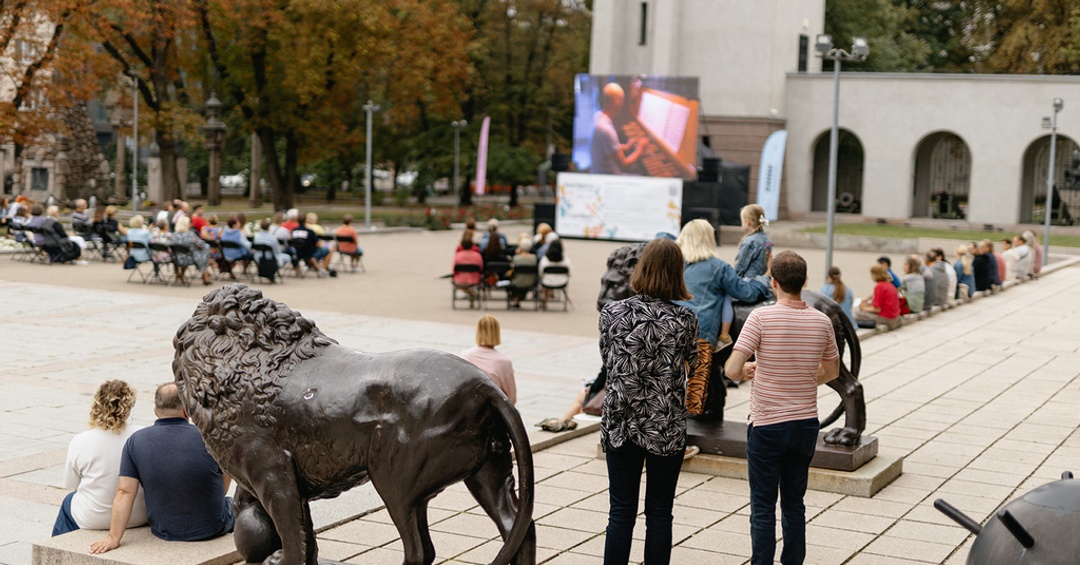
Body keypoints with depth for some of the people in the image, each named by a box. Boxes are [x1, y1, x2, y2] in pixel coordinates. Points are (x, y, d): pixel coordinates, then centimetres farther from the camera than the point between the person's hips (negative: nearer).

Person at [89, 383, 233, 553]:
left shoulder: (135, 441, -13)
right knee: (233, 503, 33)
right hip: (213, 528, -3)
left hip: (164, 531, 3)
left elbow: (124, 492, -17)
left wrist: (114, 537, -15)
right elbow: (224, 483, -1)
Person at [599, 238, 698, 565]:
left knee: (621, 511, 9)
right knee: (659, 514, 9)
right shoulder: (685, 320, -9)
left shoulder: (612, 313, -7)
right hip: (667, 428, -1)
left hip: (622, 424, 1)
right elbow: (689, 367, 5)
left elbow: (609, 362, 3)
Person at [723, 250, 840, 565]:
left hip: (767, 425, -4)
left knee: (763, 506, 4)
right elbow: (832, 372, 13)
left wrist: (746, 371, 3)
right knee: (794, 504, 15)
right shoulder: (822, 322, -1)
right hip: (806, 423, 4)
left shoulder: (761, 318, -15)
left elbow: (732, 370, -18)